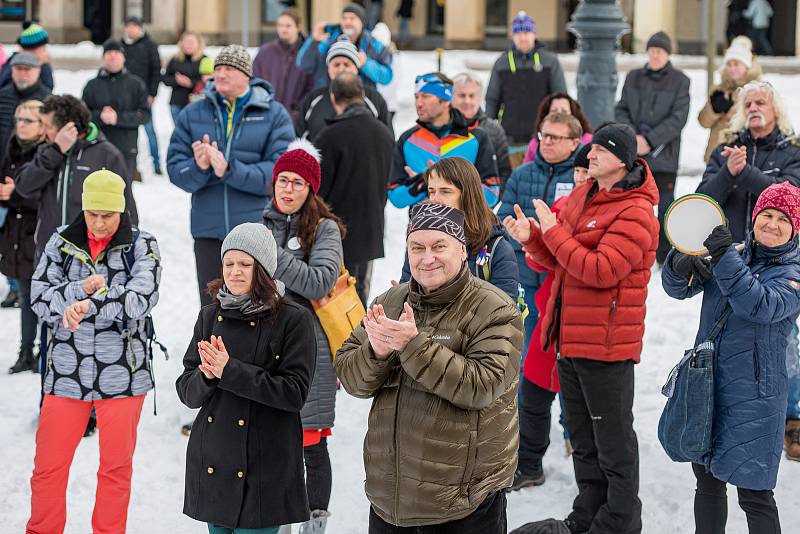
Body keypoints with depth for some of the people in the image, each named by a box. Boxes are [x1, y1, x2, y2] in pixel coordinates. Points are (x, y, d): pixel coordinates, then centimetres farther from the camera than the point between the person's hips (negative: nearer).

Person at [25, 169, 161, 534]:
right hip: (67, 370, 2)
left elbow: (141, 298, -16)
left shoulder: (141, 246, -2)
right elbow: (40, 297, -3)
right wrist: (82, 289, -18)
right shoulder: (61, 242, 4)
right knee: (49, 464, 5)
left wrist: (88, 305, -24)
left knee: (116, 466, 9)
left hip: (122, 372, -1)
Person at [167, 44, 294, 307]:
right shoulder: (192, 114, 9)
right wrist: (198, 167, -20)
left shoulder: (274, 114, 1)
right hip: (208, 230, 3)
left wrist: (230, 170, -20)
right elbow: (175, 168, 3)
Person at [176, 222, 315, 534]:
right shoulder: (210, 316, 8)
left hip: (263, 470, -5)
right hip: (212, 463, 5)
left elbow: (295, 392, -14)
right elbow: (186, 391, 7)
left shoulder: (293, 319, -6)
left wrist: (230, 371, -19)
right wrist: (206, 376, -16)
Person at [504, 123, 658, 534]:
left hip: (607, 343, -9)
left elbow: (601, 270, -26)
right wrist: (532, 237, -2)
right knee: (582, 437, 19)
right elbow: (560, 262, 17)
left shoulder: (636, 214, -16)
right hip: (569, 338, 9)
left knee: (613, 439, 2)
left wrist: (553, 231, -20)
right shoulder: (581, 197, 11)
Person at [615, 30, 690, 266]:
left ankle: (665, 256, 10)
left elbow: (678, 118, -8)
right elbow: (621, 110, 8)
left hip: (664, 155, -3)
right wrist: (633, 137, -9)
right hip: (633, 154, 3)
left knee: (664, 205, 1)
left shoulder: (679, 81, -1)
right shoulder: (633, 78, 10)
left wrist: (650, 139, -15)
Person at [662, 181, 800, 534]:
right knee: (707, 479, 16)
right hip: (706, 385, 5)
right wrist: (680, 267, -18)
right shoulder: (730, 256, 8)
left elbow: (760, 306, -25)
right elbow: (678, 289, 4)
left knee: (754, 493, -6)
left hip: (753, 396, -5)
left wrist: (726, 259, -30)